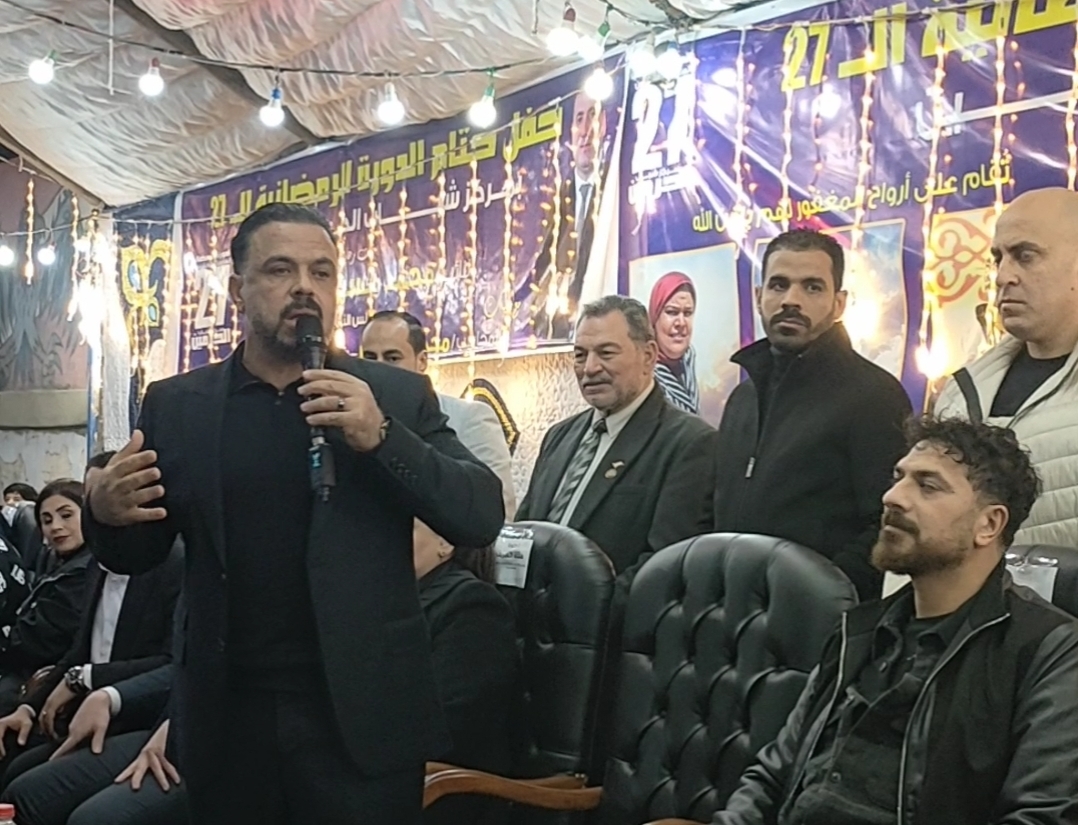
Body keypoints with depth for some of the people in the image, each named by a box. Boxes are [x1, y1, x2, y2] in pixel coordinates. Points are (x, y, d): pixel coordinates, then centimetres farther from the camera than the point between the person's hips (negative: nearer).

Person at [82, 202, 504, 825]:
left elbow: (483, 518, -5)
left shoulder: (397, 396, 2)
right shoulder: (176, 405, 6)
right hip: (227, 720, 2)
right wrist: (107, 514, -12)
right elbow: (136, 557, 11)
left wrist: (382, 436, -19)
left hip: (364, 719, -1)